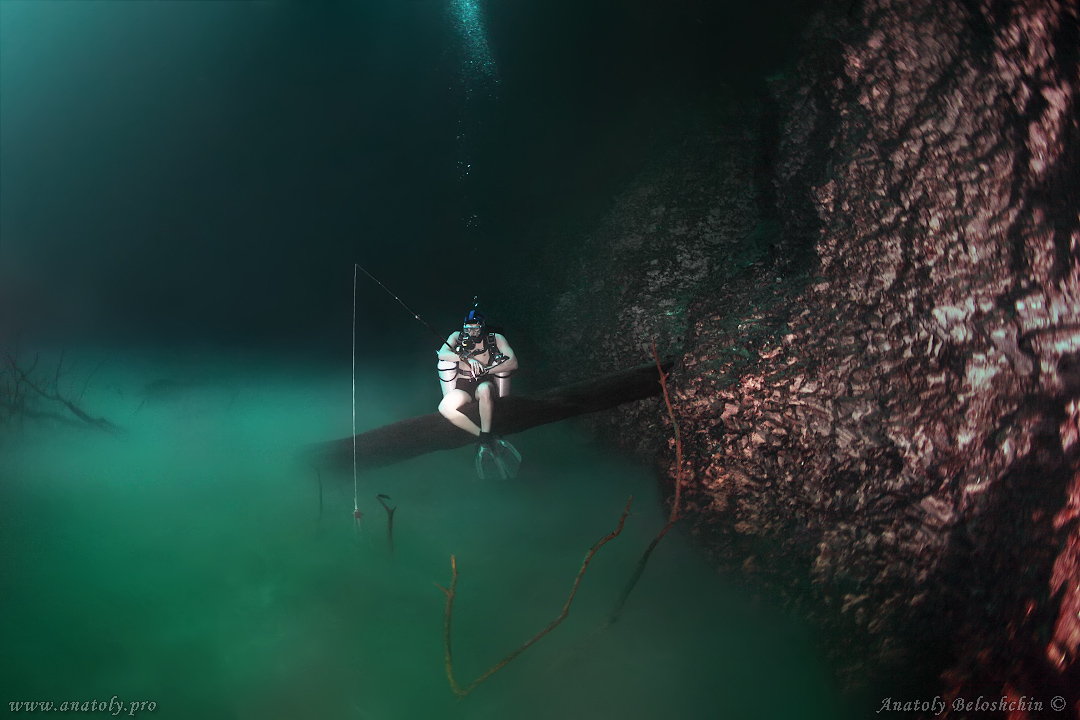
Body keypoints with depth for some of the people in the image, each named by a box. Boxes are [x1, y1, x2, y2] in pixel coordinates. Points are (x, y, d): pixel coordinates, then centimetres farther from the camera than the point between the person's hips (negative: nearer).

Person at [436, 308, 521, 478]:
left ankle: (485, 439, -32)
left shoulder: (495, 339, 0)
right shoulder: (458, 337, 4)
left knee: (484, 389, -41)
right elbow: (442, 354, -12)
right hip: (463, 387, 2)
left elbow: (513, 363, -11)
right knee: (445, 408, -30)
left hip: (486, 383, -2)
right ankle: (483, 436, -25)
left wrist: (485, 370, -19)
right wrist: (467, 359, -25)